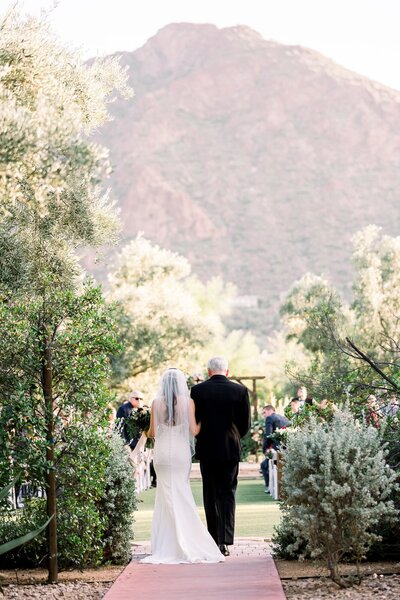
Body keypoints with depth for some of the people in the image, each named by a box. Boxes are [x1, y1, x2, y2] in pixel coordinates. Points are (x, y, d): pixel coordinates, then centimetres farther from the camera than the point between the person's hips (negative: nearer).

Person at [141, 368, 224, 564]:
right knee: (181, 494, 7)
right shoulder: (188, 402, -5)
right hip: (181, 451, -1)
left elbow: (152, 432, 0)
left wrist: (146, 432, 22)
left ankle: (167, 546, 5)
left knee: (166, 496, 6)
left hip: (162, 452, 1)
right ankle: (187, 545, 5)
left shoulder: (156, 403, -2)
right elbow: (193, 430, -7)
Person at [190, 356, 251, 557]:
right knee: (227, 494, 4)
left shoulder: (197, 390, -5)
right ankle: (224, 541, -7)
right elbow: (246, 423, 1)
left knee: (210, 495, 12)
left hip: (206, 450, 0)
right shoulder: (240, 390, -4)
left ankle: (214, 539, 16)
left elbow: (193, 421, -1)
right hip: (231, 450, 0)